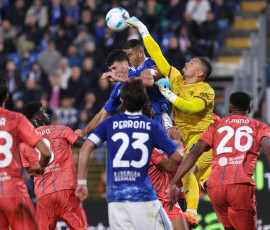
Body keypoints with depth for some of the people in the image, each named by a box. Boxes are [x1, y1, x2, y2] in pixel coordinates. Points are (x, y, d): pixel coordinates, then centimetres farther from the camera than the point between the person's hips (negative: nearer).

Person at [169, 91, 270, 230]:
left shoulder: (216, 126, 23)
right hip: (241, 184, -3)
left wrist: (174, 182, 6)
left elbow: (194, 153, 10)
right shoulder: (259, 127, 19)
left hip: (214, 186, 3)